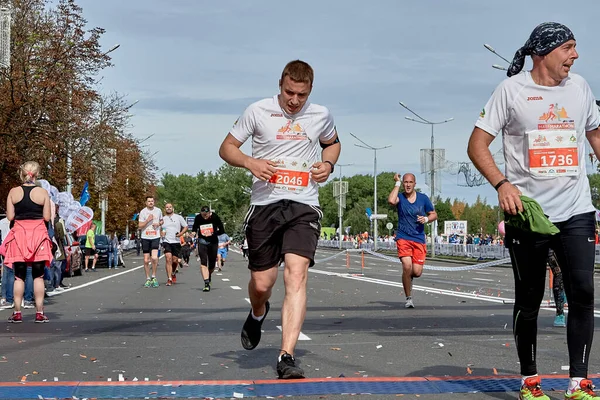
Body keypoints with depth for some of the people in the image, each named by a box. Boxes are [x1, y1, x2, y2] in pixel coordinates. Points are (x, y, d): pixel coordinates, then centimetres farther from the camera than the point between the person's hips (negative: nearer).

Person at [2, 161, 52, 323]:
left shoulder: (13, 192, -2)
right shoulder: (43, 193, -5)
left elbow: (10, 217, -2)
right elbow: (47, 217, -4)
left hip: (19, 234, 1)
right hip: (38, 234, -1)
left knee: (19, 276, 6)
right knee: (38, 276, 5)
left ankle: (17, 313, 4)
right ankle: (39, 313, 4)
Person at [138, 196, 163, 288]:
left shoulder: (158, 211, 6)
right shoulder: (143, 212, 0)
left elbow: (161, 221, 21)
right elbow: (140, 226, -2)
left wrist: (158, 224, -1)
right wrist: (148, 220, -16)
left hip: (155, 237, 0)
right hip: (145, 238, 0)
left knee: (154, 257, -19)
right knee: (146, 260, 4)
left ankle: (154, 276, -2)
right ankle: (148, 279, 17)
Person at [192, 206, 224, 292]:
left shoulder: (215, 217, -13)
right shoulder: (198, 218, -9)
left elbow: (222, 231, -7)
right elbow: (194, 228, 7)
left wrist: (212, 234, -19)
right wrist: (194, 233, -15)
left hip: (213, 242, 0)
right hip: (202, 242, 0)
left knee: (212, 264, 9)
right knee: (203, 263, -14)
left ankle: (209, 275, 43)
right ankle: (207, 284, -16)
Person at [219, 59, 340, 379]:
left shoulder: (321, 116, 6)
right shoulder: (258, 112, 0)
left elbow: (332, 143, 26)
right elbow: (226, 148, 7)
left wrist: (328, 164, 3)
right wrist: (251, 162, -13)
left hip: (303, 207, 0)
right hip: (265, 205, 0)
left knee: (297, 275, -19)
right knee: (261, 284, 4)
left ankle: (286, 357, -22)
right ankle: (258, 314, 43)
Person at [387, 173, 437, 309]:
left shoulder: (423, 198, 5)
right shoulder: (400, 197, 0)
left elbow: (434, 214, 13)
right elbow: (391, 201, -25)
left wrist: (426, 219, -9)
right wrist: (397, 183, -15)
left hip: (419, 239, 2)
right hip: (403, 238, -2)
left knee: (417, 272, -7)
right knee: (407, 266, -20)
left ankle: (409, 277, 33)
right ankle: (409, 298, -2)